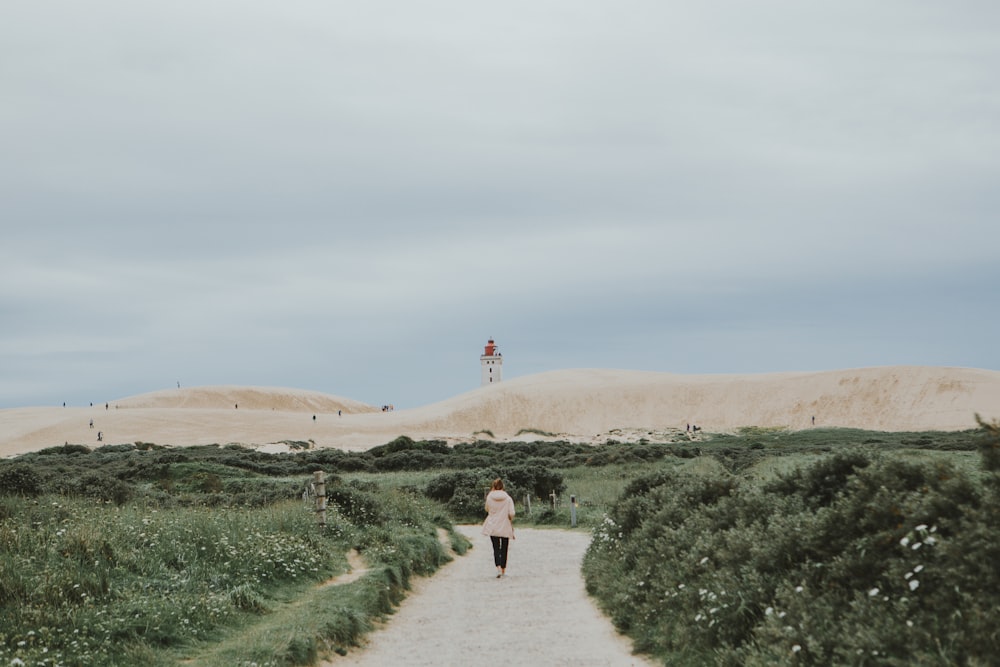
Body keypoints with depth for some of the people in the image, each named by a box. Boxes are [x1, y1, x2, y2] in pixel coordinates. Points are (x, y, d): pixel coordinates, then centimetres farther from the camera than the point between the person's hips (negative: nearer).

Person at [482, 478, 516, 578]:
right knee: (504, 549, 12)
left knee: (496, 548, 2)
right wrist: (510, 519, 9)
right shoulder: (508, 498, -9)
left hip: (493, 527, 0)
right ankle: (503, 569, 20)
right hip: (505, 527, 0)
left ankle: (498, 567, -18)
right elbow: (511, 513, -13)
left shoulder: (489, 497, -6)